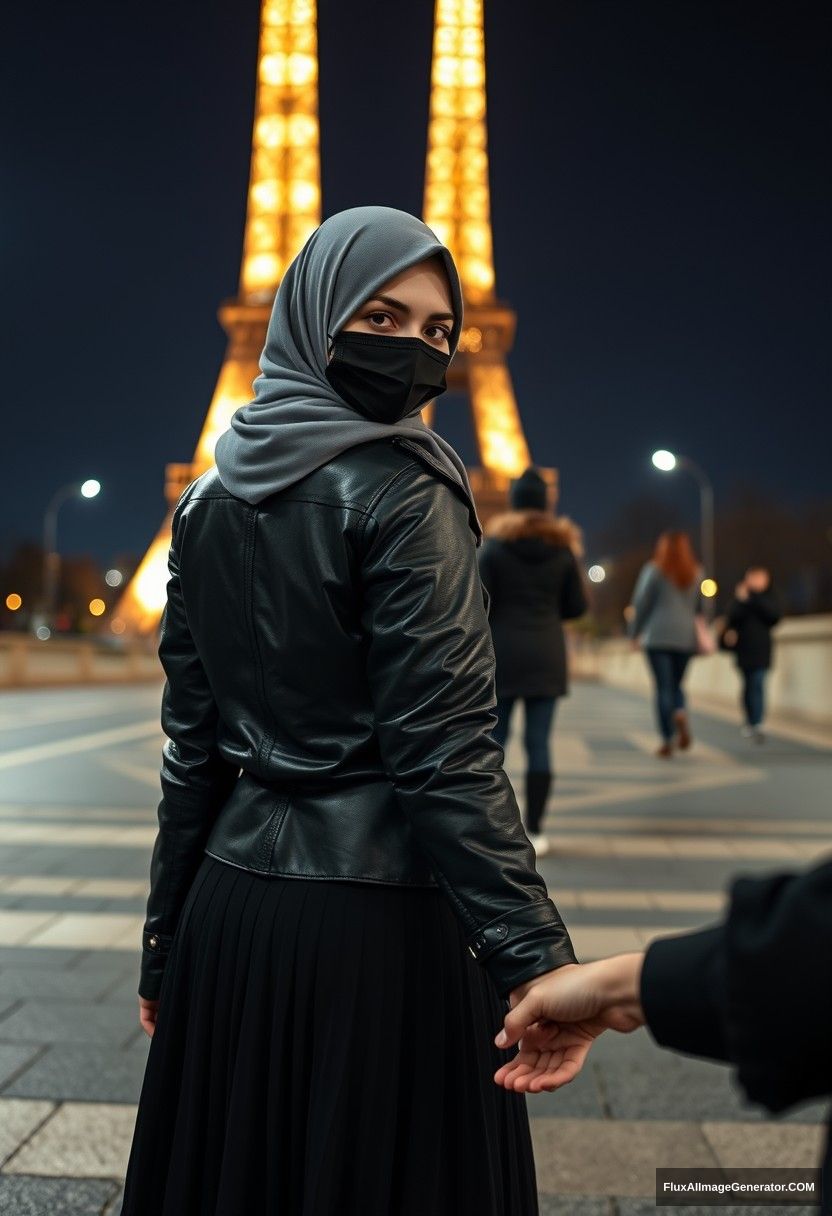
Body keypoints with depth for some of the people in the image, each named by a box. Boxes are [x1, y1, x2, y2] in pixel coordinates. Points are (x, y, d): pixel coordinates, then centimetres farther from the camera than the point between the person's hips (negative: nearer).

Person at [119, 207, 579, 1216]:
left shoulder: (210, 500, 5)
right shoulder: (404, 494, -12)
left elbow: (192, 742, 7)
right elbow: (441, 748, -19)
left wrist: (165, 940, 13)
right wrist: (534, 957, -19)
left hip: (233, 903, 6)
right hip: (381, 914, -6)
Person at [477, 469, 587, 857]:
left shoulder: (494, 545, -4)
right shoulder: (563, 548, 4)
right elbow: (577, 606, 7)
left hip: (502, 654, -2)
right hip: (547, 656, 2)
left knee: (493, 740, 5)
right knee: (539, 742, 2)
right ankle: (534, 830, 4)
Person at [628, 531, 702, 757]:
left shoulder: (653, 571, -1)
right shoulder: (695, 574, 10)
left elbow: (641, 604, -3)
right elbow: (699, 606, 10)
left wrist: (634, 632, 7)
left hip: (658, 637, -3)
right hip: (686, 637, 3)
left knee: (663, 687, -1)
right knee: (676, 685, 14)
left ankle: (667, 739, -8)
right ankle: (681, 714, -17)